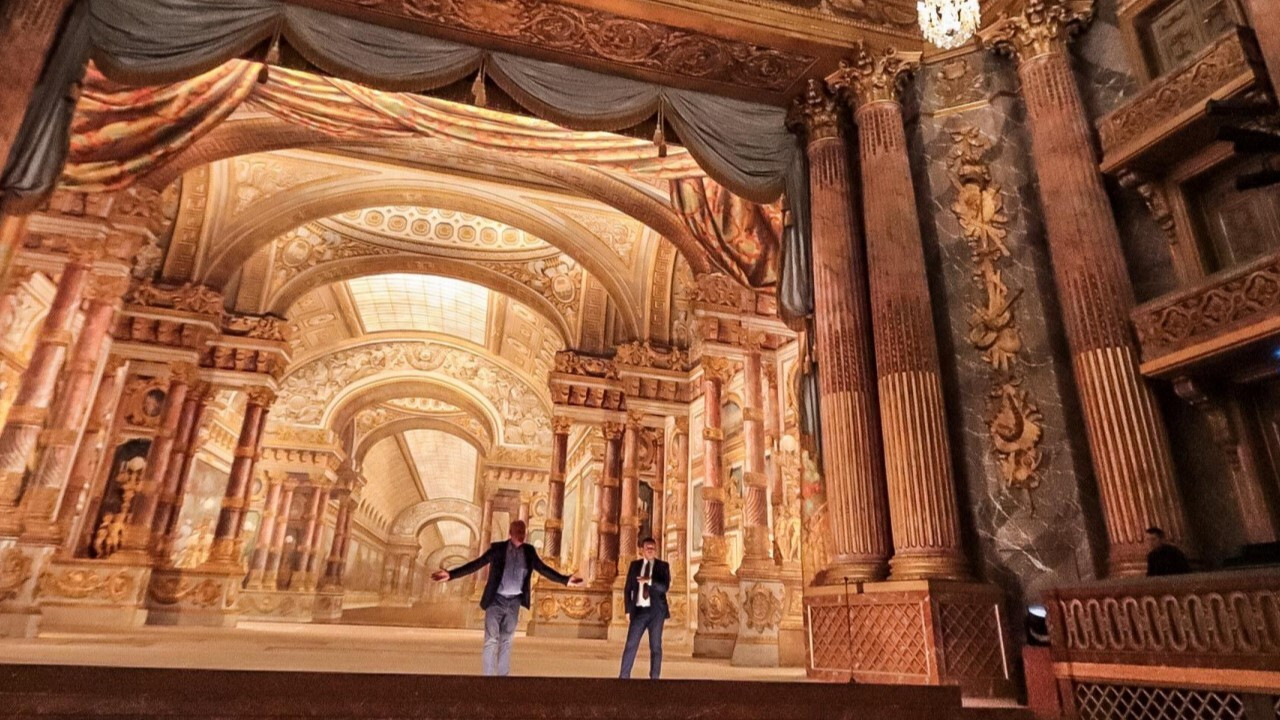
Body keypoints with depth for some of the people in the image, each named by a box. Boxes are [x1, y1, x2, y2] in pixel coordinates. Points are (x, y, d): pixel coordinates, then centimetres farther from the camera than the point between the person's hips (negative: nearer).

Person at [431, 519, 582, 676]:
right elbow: (475, 564, -12)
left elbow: (544, 569, 6)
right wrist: (450, 574, -21)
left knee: (506, 641, 10)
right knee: (491, 640, -5)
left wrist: (566, 580, -1)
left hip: (514, 601, 3)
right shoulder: (497, 548, -9)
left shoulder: (529, 551, 1)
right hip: (496, 600, -3)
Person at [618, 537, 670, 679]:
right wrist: (628, 609, 1)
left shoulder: (663, 566, 3)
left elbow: (665, 587, -11)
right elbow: (627, 588, 9)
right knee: (630, 645, -2)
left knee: (656, 646, 4)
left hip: (656, 611, -1)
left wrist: (649, 581, -26)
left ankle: (654, 678, 12)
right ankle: (623, 677, 2)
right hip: (639, 610, 1)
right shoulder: (634, 565, 9)